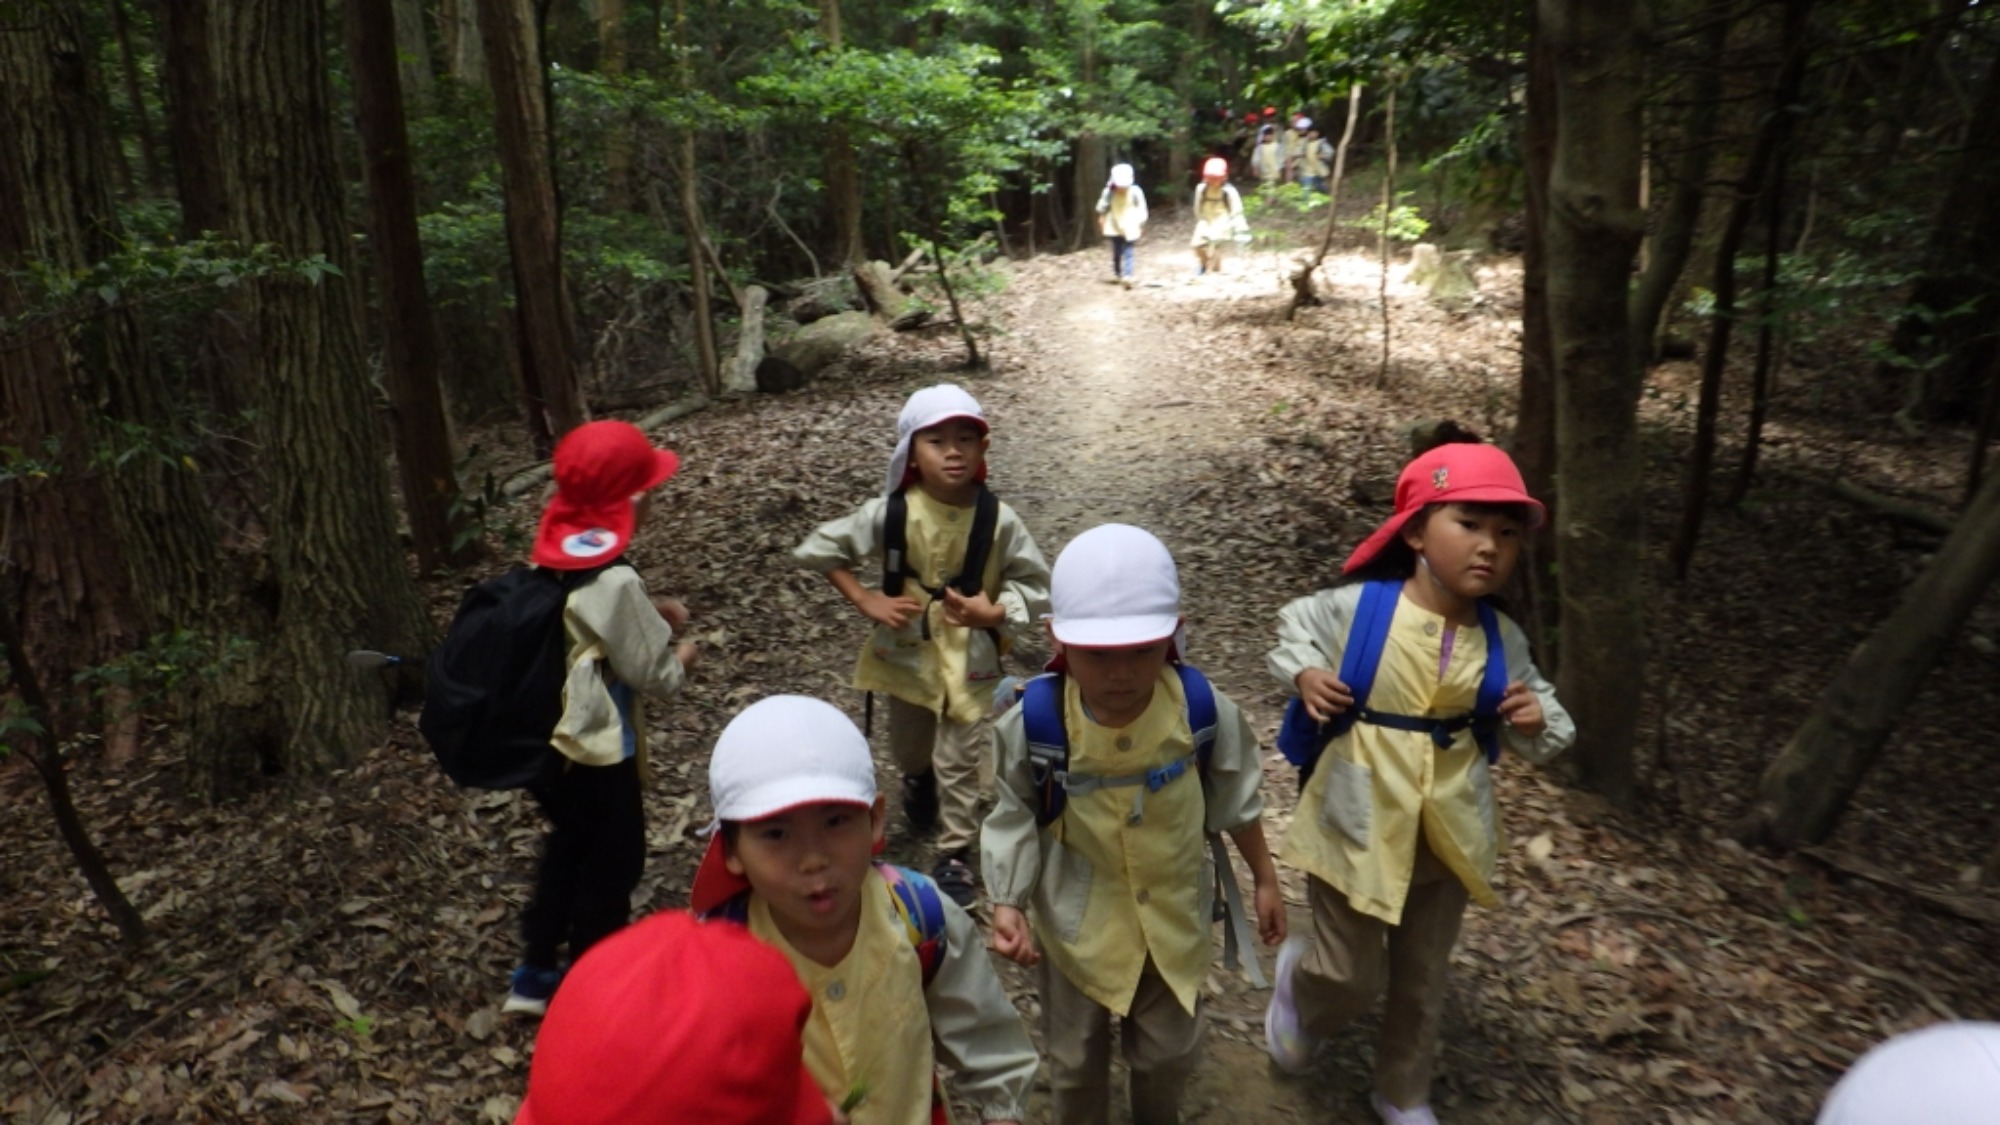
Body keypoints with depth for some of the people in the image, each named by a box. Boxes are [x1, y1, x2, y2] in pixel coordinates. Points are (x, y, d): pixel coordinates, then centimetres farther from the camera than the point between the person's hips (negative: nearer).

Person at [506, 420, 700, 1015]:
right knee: (613, 863, 13)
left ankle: (535, 976, 38)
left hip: (542, 740, 8)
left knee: (570, 845, 26)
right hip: (593, 751, -8)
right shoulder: (614, 582, -26)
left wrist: (650, 610, 6)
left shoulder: (555, 556, -1)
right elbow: (654, 674, -17)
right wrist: (682, 655, 2)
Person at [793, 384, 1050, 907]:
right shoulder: (890, 512, -18)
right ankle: (917, 781, 59)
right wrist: (865, 600, -14)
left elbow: (1034, 584, -7)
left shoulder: (998, 519, -18)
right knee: (908, 746, 24)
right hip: (905, 649, 2)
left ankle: (955, 854, 23)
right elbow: (821, 548, -5)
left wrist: (994, 614, -25)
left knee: (959, 760, 5)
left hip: (970, 655, -2)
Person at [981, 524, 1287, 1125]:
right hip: (1079, 920, -1)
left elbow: (1236, 801, -3)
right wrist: (1008, 906, -18)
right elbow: (1015, 819, -9)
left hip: (1174, 914, 1)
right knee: (1076, 1058, 21)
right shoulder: (1032, 724, -26)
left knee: (1169, 1051, 24)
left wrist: (1265, 880, 7)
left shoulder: (1206, 710, -21)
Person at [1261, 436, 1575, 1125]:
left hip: (1445, 832, 4)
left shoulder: (1501, 640, -7)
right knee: (1353, 978, 7)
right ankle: (1297, 982, 44)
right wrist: (1303, 674, -16)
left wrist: (1539, 723, -18)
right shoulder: (1356, 607, -17)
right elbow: (1293, 627, 3)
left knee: (1422, 981, 21)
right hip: (1357, 824, -3)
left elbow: (1540, 736, 5)